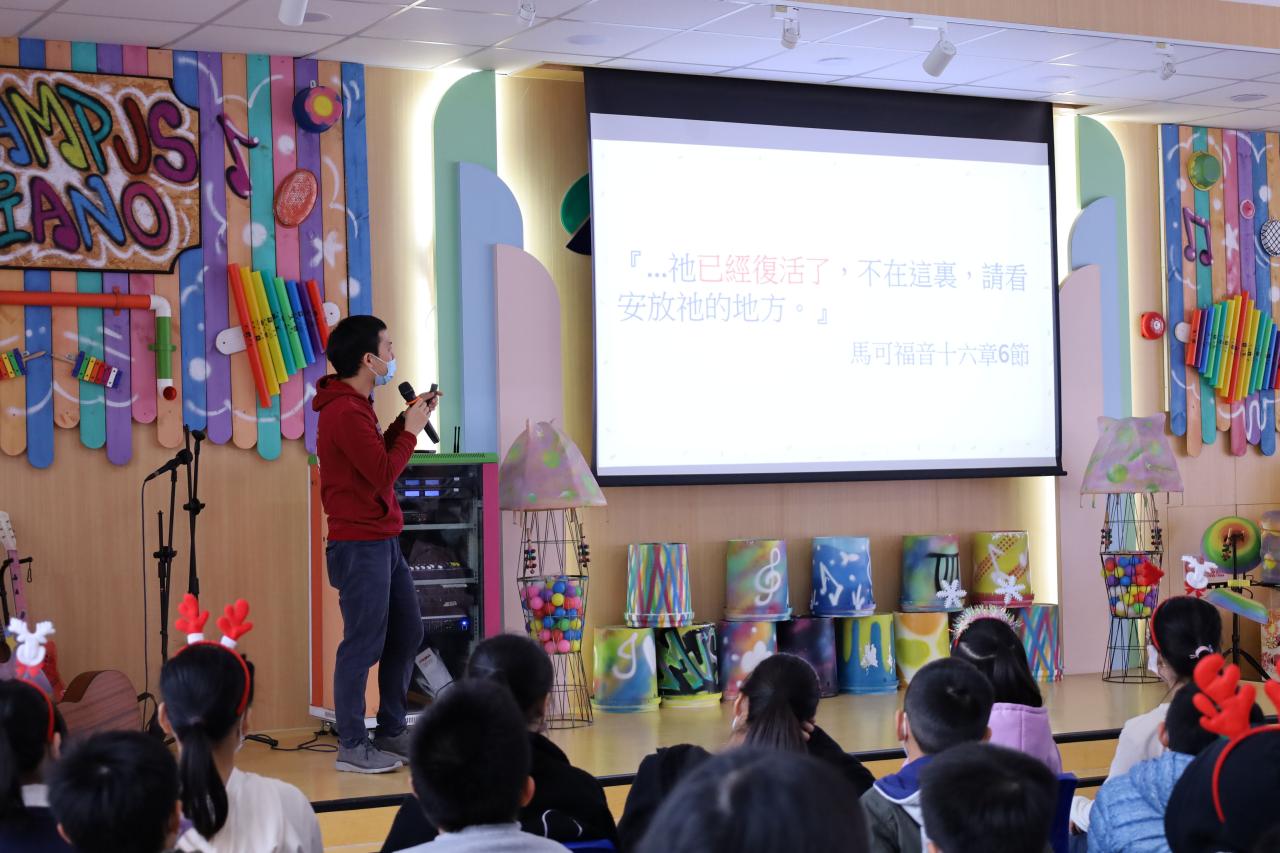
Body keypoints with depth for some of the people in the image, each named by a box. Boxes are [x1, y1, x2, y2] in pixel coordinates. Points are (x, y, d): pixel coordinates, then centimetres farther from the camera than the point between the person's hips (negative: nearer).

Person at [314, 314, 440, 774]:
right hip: (360, 545, -11)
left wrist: (405, 422, 9)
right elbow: (383, 473, -20)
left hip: (382, 542, 11)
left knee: (406, 633, 16)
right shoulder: (345, 412, -20)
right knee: (364, 644, -4)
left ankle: (392, 731, 26)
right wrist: (412, 431, -8)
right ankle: (352, 746, 5)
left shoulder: (353, 405, 13)